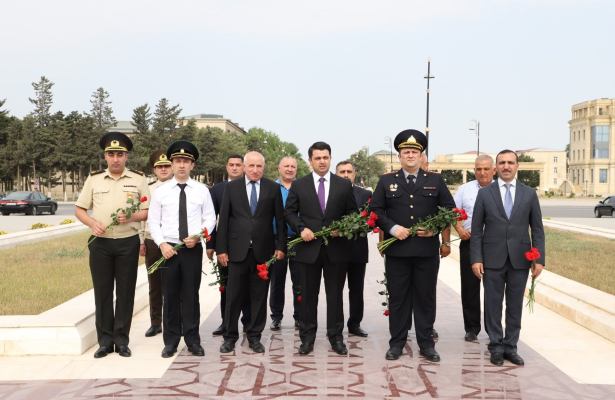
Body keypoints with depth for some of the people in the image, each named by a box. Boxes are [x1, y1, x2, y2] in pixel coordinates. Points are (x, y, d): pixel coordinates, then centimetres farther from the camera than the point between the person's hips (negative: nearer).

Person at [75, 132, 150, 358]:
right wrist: (92, 223, -10)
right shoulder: (93, 179, 6)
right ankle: (105, 341, 14)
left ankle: (122, 341, 14)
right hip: (100, 243, 1)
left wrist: (131, 217, -17)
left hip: (128, 243, -1)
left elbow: (148, 211, 2)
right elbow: (79, 209, 9)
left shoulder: (138, 180, 3)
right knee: (102, 292, 5)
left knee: (125, 292, 4)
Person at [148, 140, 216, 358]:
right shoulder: (160, 191, 3)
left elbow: (210, 218, 4)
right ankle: (171, 342, 15)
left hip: (193, 249, 0)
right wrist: (162, 244, -9)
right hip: (168, 249, 0)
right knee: (170, 296, 6)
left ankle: (193, 340, 14)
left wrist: (197, 236, -12)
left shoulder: (202, 190, 4)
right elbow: (153, 221, 3)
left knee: (191, 295, 5)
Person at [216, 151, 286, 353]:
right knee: (233, 296, 4)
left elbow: (280, 219, 5)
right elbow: (223, 220, 3)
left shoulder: (273, 188, 4)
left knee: (259, 296, 7)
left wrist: (281, 246, -1)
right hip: (238, 250, 0)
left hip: (263, 251, 0)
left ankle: (254, 336, 19)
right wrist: (221, 249, -1)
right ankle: (230, 336, 17)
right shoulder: (231, 187, 4)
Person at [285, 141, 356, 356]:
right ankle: (307, 337, 17)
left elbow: (352, 213, 7)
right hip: (309, 246, 0)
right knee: (308, 295, 7)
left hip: (336, 247, 0)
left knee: (335, 294, 7)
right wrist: (301, 228, -10)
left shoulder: (344, 185, 5)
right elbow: (290, 212, 6)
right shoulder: (299, 185, 4)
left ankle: (336, 337, 17)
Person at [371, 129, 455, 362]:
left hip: (427, 249, 0)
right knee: (398, 297, 6)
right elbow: (375, 210, 4)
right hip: (396, 249, 0)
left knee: (426, 297, 7)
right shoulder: (386, 181, 7)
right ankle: (397, 342, 16)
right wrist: (392, 228, -11)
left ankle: (426, 343, 17)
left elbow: (450, 209, 8)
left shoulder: (436, 181, 8)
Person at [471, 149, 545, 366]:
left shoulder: (529, 193, 5)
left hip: (519, 259, 1)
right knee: (493, 305, 5)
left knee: (515, 305, 8)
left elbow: (537, 229, 5)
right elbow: (476, 229, 1)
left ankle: (510, 347, 19)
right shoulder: (484, 193, 2)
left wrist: (539, 259, -3)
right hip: (492, 259, -1)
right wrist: (476, 259, -7)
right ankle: (496, 347, 17)